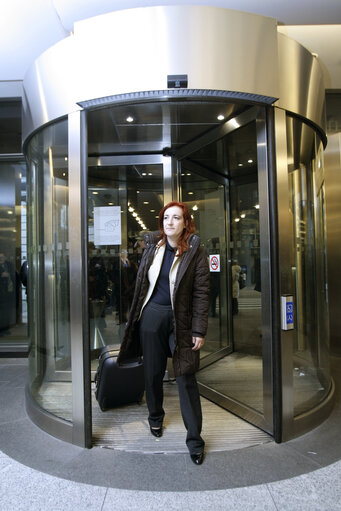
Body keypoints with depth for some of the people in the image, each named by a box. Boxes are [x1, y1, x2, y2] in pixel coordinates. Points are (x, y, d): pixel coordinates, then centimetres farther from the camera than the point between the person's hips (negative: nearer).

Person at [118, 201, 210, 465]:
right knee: (153, 372, 16)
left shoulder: (195, 252, -6)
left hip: (180, 320, -3)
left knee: (186, 378, 1)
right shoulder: (152, 247, 5)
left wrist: (199, 330, -11)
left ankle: (195, 439, 16)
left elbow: (201, 293, -8)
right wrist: (136, 314, 9)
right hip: (151, 315, 4)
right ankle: (155, 418, 42)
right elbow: (142, 283, 11)